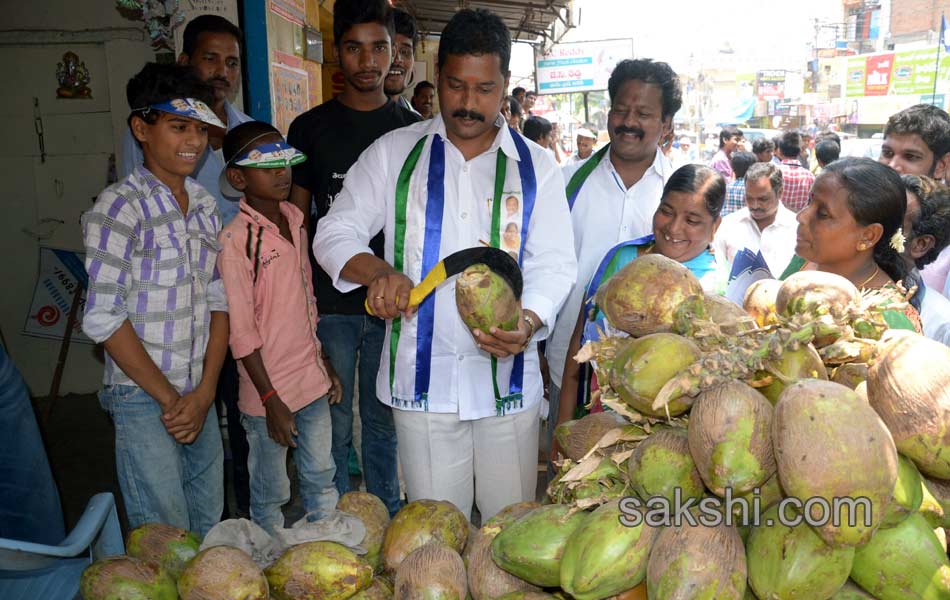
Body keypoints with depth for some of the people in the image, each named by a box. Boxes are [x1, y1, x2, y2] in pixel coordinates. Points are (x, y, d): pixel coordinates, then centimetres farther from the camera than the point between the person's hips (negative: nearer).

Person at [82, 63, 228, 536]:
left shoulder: (205, 205, 8)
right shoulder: (120, 207, -11)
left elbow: (218, 301, 7)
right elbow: (103, 318, -14)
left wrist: (204, 392, -2)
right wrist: (169, 398, -10)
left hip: (200, 396, 6)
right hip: (143, 399, -6)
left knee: (211, 536, 15)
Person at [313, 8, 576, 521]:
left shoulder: (535, 166, 6)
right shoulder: (394, 154, 4)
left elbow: (554, 263, 0)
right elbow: (334, 233, 3)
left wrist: (529, 321, -21)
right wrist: (378, 271, -19)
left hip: (508, 377, 1)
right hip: (422, 379, 0)